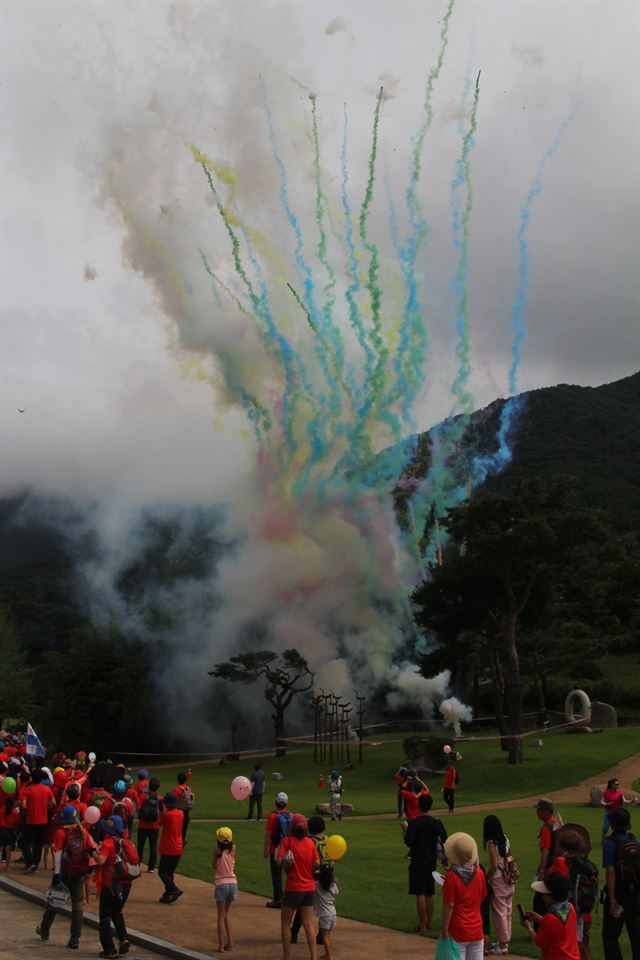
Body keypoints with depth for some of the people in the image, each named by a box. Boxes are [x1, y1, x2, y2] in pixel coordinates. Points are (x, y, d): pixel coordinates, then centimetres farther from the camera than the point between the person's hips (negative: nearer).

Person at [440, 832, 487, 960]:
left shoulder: (451, 876, -16)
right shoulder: (479, 873, -3)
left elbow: (449, 905, -15)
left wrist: (444, 929, -7)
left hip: (458, 932, -4)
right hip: (476, 931, 4)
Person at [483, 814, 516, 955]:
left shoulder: (491, 843, -17)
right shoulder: (505, 839, 3)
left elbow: (494, 866, -19)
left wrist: (485, 878, -8)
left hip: (498, 880, -7)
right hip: (509, 880, 7)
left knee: (499, 913, 3)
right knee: (507, 912, 16)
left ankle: (502, 945, 9)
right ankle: (505, 940, 27)